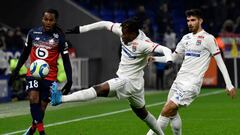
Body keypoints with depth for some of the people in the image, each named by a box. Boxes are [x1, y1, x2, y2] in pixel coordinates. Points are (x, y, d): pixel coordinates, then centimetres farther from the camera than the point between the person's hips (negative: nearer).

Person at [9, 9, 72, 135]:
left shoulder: (59, 37, -6)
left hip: (50, 76, -1)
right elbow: (25, 53, 14)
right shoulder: (33, 33, 0)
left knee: (42, 106, 2)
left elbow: (66, 60, -1)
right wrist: (16, 71, 14)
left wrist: (69, 80, -8)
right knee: (33, 98, -21)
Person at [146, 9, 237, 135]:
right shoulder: (186, 38, 14)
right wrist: (154, 58, 9)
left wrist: (229, 85, -8)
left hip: (191, 84, -7)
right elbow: (173, 57, 24)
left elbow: (219, 61, -5)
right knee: (172, 113, 7)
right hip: (179, 80, 7)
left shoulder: (208, 38, -6)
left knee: (166, 111, -14)